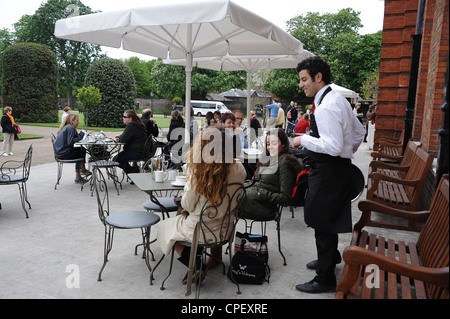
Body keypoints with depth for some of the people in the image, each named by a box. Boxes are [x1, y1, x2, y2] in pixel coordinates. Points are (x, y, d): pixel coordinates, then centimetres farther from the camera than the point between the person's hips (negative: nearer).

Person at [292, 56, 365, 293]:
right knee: (328, 219, 25)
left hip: (328, 171, -10)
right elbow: (359, 131, 18)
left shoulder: (326, 107, -22)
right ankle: (331, 256, 46)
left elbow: (334, 146, -28)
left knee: (322, 222, 0)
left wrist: (304, 140, -18)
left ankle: (325, 279, 14)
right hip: (338, 167, 10)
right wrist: (348, 152, 21)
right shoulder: (338, 99, 11)